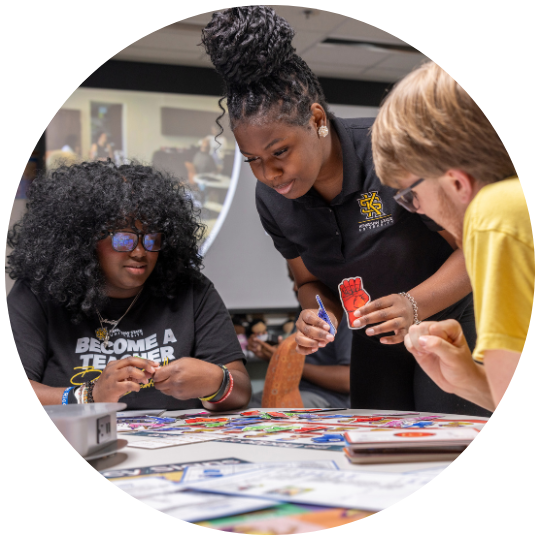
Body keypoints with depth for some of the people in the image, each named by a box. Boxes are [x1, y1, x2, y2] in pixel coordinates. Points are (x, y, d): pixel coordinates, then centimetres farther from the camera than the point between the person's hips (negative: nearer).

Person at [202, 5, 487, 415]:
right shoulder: (272, 201, -11)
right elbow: (311, 281, 4)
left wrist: (412, 305, -37)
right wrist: (318, 313, -20)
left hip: (455, 324, -5)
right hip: (375, 346, 5)